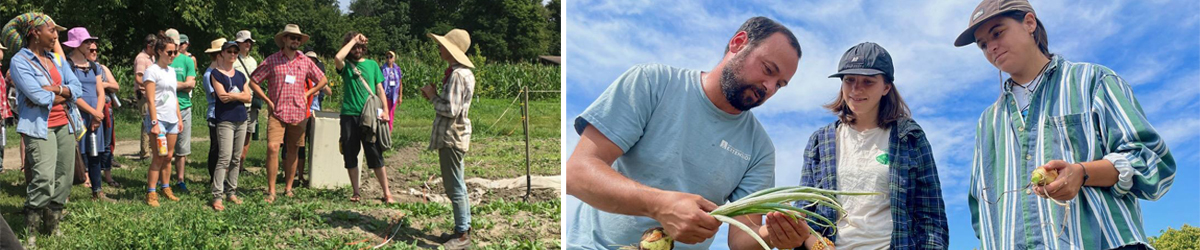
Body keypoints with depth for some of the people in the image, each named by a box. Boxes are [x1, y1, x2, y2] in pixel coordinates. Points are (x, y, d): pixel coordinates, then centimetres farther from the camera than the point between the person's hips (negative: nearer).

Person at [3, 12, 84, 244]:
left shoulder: (57, 59, 13)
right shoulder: (19, 61, -8)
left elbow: (76, 88, 4)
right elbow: (38, 96, -18)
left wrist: (55, 89, -13)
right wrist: (63, 96, -4)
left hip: (65, 125, 7)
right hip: (40, 127, -7)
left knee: (64, 179, 7)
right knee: (44, 179, -17)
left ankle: (52, 226, 18)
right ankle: (30, 231, -5)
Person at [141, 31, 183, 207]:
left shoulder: (171, 71, 15)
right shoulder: (152, 71, -8)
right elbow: (151, 100, -14)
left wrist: (179, 118, 16)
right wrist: (154, 122, -19)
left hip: (172, 119, 7)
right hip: (159, 119, -7)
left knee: (168, 156, 9)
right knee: (159, 157, -8)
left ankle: (166, 189, 18)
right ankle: (151, 194, -4)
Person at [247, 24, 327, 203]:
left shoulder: (305, 62, 8)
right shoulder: (271, 61, 0)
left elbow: (322, 80, 20)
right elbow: (253, 81, 3)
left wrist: (307, 94, 9)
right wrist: (267, 100, -2)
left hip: (298, 113, 3)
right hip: (277, 113, -3)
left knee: (292, 151, 8)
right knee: (272, 148, -15)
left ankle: (288, 187, 19)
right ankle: (271, 191, -10)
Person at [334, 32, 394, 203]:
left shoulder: (372, 64, 11)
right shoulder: (346, 65, 6)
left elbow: (379, 89, 11)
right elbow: (337, 58, -19)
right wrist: (353, 40, -10)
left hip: (369, 116, 0)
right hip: (349, 115, 0)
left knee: (375, 156, -2)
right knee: (350, 156, 5)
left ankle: (387, 193, 2)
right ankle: (356, 193, 15)